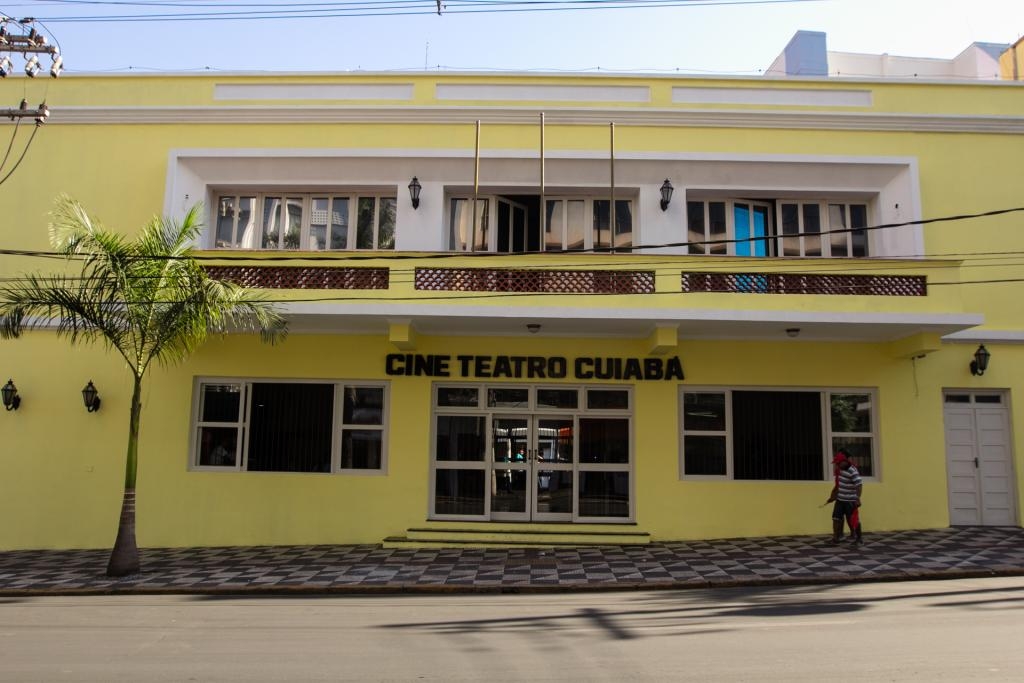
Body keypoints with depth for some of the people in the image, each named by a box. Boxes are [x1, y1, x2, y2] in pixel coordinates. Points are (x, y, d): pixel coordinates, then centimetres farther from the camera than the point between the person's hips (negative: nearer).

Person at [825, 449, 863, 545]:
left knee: (853, 520, 3)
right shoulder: (839, 469, 5)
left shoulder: (853, 472, -21)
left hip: (850, 501, -7)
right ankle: (837, 537, 9)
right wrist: (833, 496, 21)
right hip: (840, 499, 7)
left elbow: (859, 485, -27)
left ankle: (859, 538, 19)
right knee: (836, 518, 2)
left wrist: (858, 498, -37)